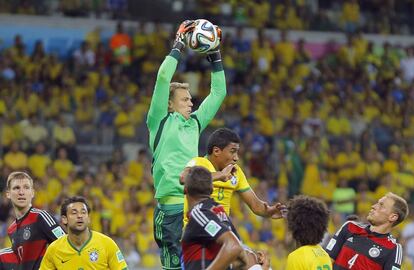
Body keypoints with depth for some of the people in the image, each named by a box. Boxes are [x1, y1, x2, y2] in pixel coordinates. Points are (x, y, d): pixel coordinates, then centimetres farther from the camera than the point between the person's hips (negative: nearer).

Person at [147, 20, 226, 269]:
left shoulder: (195, 123, 19)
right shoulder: (161, 122, 3)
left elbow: (218, 92, 24)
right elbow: (163, 79, -5)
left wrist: (214, 55, 19)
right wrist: (179, 45, 0)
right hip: (171, 208, -6)